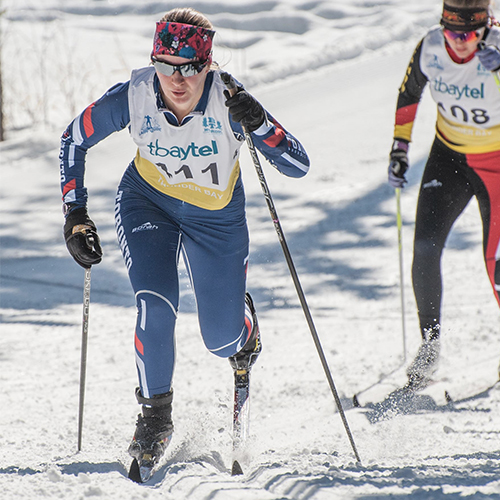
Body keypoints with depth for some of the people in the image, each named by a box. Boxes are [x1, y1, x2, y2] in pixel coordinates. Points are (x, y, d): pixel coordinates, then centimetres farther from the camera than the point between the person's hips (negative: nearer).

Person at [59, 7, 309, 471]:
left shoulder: (229, 102, -31)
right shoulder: (132, 97, -28)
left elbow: (298, 166, -30)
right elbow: (73, 140, -9)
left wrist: (258, 124, -47)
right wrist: (75, 214, -14)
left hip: (216, 215, 0)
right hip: (147, 202, 0)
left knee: (221, 338, 3)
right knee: (155, 306, -22)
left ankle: (242, 326, 43)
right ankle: (155, 414, 2)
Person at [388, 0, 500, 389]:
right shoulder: (430, 49, -12)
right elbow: (409, 94, 7)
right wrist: (399, 147, 6)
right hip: (449, 157, 3)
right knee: (425, 248, -12)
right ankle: (430, 345, 2)